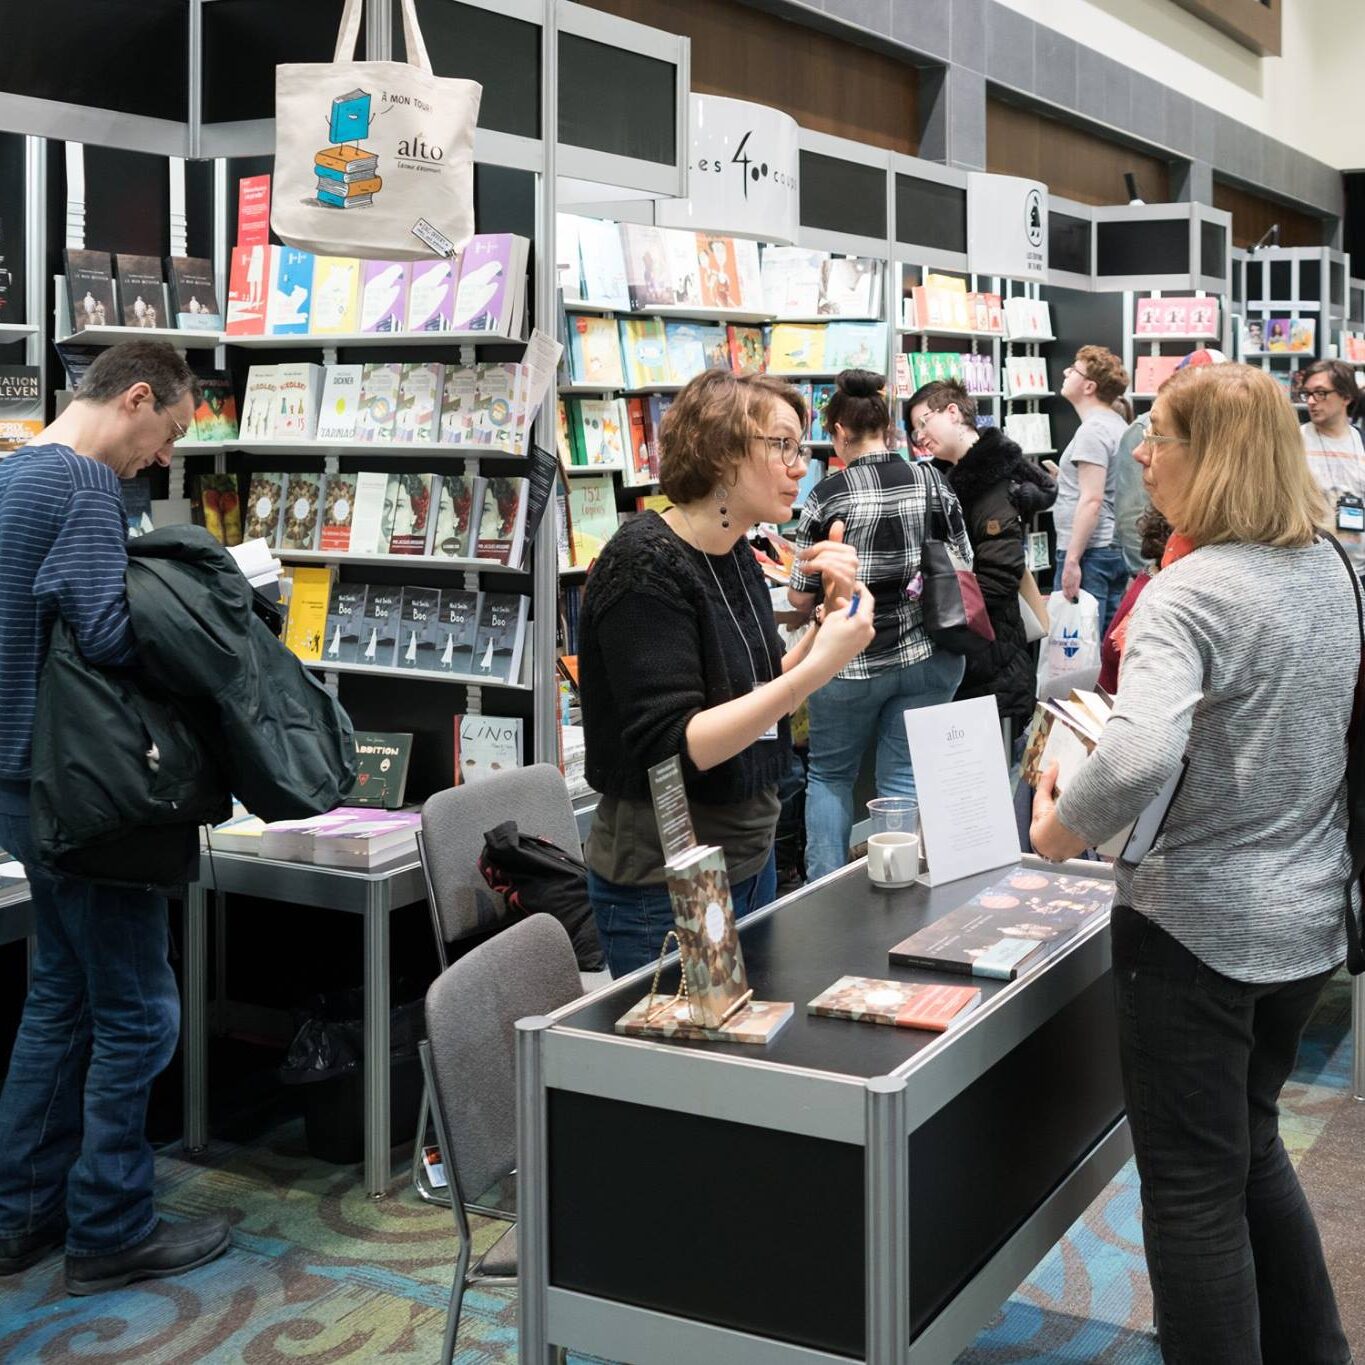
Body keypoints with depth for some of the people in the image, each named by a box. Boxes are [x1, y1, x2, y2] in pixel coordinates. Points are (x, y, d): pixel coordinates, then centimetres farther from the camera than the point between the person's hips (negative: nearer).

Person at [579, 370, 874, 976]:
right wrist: (817, 669, -32)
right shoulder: (645, 566, -19)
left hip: (748, 863, 8)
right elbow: (670, 747, -26)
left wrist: (834, 612, -3)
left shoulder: (735, 556, 6)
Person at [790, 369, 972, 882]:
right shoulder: (932, 482, -1)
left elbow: (803, 597, -8)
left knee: (829, 774, 15)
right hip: (929, 655, 3)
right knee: (905, 779, 10)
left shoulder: (827, 495, -11)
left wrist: (791, 586, 15)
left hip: (854, 661, -3)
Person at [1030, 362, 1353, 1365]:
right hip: (1309, 923, 8)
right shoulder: (1328, 568, 3)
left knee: (1194, 1186, 7)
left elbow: (1140, 756, -37)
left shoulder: (1190, 595, -22)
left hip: (1199, 927, -8)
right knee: (1252, 1146, 26)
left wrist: (1065, 825, -20)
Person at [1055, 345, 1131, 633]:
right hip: (1116, 549, 10)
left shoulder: (1093, 430, -14)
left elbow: (1092, 500, -20)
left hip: (1090, 553, -10)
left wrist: (1072, 560, -21)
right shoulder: (1117, 425, 15)